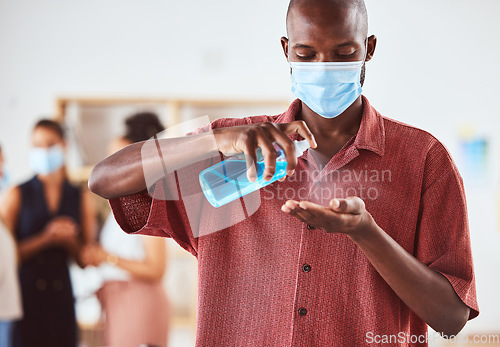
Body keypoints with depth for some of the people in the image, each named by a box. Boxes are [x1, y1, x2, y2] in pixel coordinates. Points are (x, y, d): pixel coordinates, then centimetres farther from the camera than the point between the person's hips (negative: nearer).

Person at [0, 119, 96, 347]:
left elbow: (84, 260, 12)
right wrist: (45, 239, -13)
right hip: (24, 295, -2)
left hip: (61, 295, 2)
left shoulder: (81, 198, 10)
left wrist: (69, 240, -7)